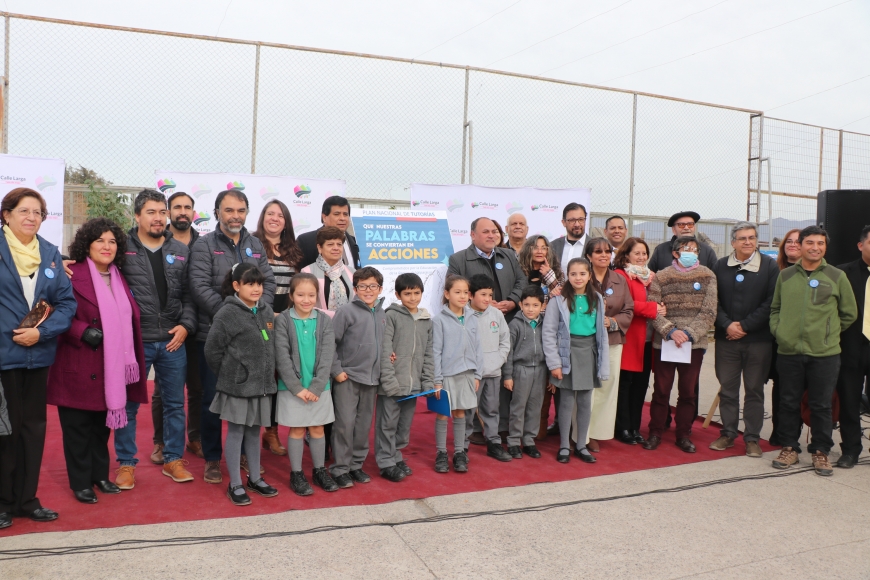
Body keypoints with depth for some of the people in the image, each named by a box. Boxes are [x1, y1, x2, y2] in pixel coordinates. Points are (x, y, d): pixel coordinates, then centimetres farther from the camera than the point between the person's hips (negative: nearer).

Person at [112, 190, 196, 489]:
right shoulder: (122, 247, -3)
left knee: (175, 403, 11)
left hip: (173, 341, 3)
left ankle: (173, 459, 25)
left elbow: (189, 294, 7)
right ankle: (126, 463, 22)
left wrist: (186, 325, -4)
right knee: (128, 404, 8)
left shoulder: (181, 251, 8)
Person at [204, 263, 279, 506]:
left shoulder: (267, 311, 6)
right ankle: (235, 484, 17)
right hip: (237, 386, -6)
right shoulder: (227, 313, -13)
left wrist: (268, 374, 10)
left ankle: (255, 479, 29)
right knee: (236, 432, 5)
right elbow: (212, 350, -10)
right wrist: (228, 376, -2)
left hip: (262, 384, 6)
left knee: (254, 432, 17)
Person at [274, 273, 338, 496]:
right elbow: (282, 358, -11)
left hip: (319, 387, 2)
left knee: (318, 429, 12)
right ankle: (296, 474, 20)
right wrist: (297, 387, -15)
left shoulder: (325, 321, 0)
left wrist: (316, 387, -12)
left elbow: (327, 357, -5)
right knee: (297, 430, 6)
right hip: (292, 387, -2)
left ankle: (320, 471, 26)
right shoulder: (282, 320, -7)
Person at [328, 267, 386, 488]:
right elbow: (330, 342, -11)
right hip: (347, 378, -6)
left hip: (372, 378, 6)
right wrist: (336, 370, -13)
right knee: (345, 423, -2)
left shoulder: (381, 314, 8)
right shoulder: (347, 311, -10)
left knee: (364, 424, 13)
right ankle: (340, 468, 10)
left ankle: (356, 465, 26)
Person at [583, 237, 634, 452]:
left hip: (612, 341, 4)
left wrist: (612, 321, -8)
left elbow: (629, 311, 9)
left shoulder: (620, 281, 10)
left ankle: (597, 434, 16)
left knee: (608, 386, 5)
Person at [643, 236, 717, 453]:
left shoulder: (707, 276, 5)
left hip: (694, 344, 1)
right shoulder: (661, 277, 3)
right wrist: (670, 331, -18)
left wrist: (689, 333, -14)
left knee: (688, 391, 9)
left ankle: (684, 435, 22)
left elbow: (708, 313, -2)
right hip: (664, 342, -1)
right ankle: (655, 433, 17)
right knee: (661, 390, 5)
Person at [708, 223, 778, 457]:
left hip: (758, 339, -2)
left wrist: (745, 326, -11)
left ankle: (752, 438, 15)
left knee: (754, 389, 6)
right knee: (727, 388, 8)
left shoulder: (769, 266, -2)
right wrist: (727, 324, -10)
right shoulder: (721, 266, 6)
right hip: (726, 338, 2)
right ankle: (728, 433, 20)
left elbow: (771, 302, -7)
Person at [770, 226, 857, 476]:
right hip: (788, 352, 2)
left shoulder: (837, 276, 0)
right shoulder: (785, 275, 6)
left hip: (824, 354, -2)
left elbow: (849, 313, 9)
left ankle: (821, 451, 21)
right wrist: (777, 330, 2)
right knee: (788, 403, 10)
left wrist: (829, 333, 4)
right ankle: (790, 448, 23)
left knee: (821, 406, 7)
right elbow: (775, 308, 16)